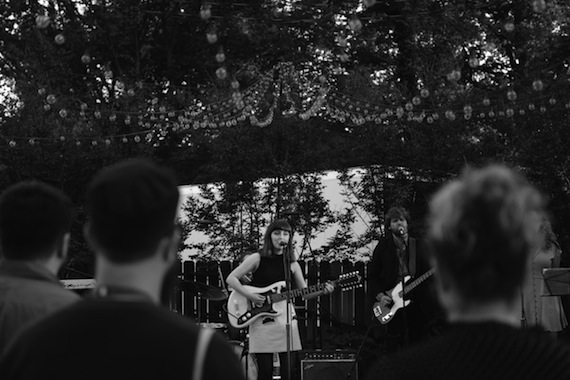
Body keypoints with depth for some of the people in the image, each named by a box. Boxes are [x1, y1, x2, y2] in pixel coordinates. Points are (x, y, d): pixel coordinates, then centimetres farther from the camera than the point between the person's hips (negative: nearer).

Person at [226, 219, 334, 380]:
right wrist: (249, 295, -14)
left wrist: (322, 291, -6)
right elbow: (231, 278, -2)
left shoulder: (292, 264, 8)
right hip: (261, 317, -3)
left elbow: (304, 293, 12)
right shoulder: (258, 259, -1)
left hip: (285, 317, 3)